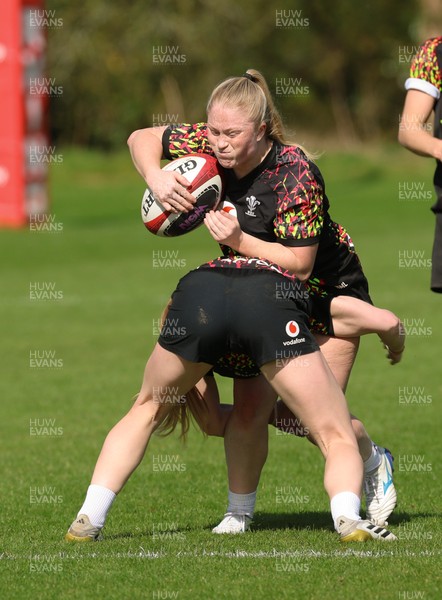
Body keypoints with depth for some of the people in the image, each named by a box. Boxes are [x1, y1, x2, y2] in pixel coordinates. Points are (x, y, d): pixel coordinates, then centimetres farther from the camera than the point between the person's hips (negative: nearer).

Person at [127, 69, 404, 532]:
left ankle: (374, 463, 26)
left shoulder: (295, 175, -33)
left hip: (328, 292, -5)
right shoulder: (210, 145, -17)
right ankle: (239, 512, 6)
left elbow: (299, 264, -30)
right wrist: (155, 178, -23)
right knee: (248, 406, -9)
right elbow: (141, 139, -3)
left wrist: (238, 240, -39)